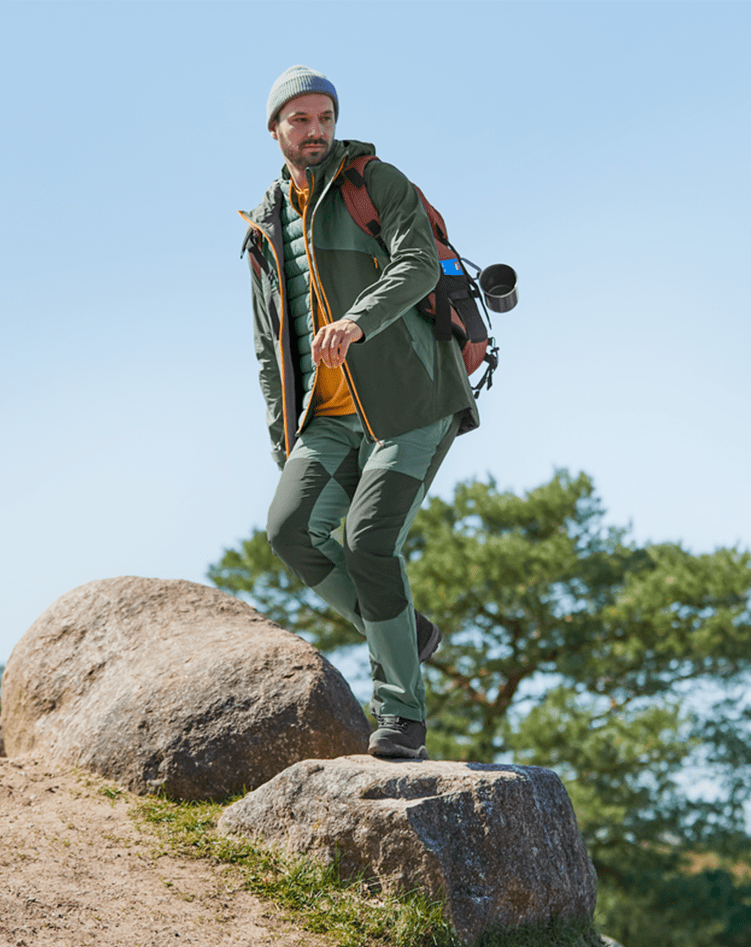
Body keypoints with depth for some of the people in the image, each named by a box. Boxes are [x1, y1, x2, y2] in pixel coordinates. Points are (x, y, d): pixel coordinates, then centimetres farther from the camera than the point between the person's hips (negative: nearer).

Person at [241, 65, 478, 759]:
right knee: (292, 527, -17)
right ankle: (402, 632, 5)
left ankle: (402, 717, -8)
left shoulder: (377, 182, 2)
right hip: (331, 415, 5)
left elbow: (419, 262, -17)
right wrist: (284, 440, 13)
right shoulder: (267, 228, 19)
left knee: (369, 541, -19)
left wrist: (357, 320, -36)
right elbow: (270, 344, 22)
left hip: (408, 399, -5)